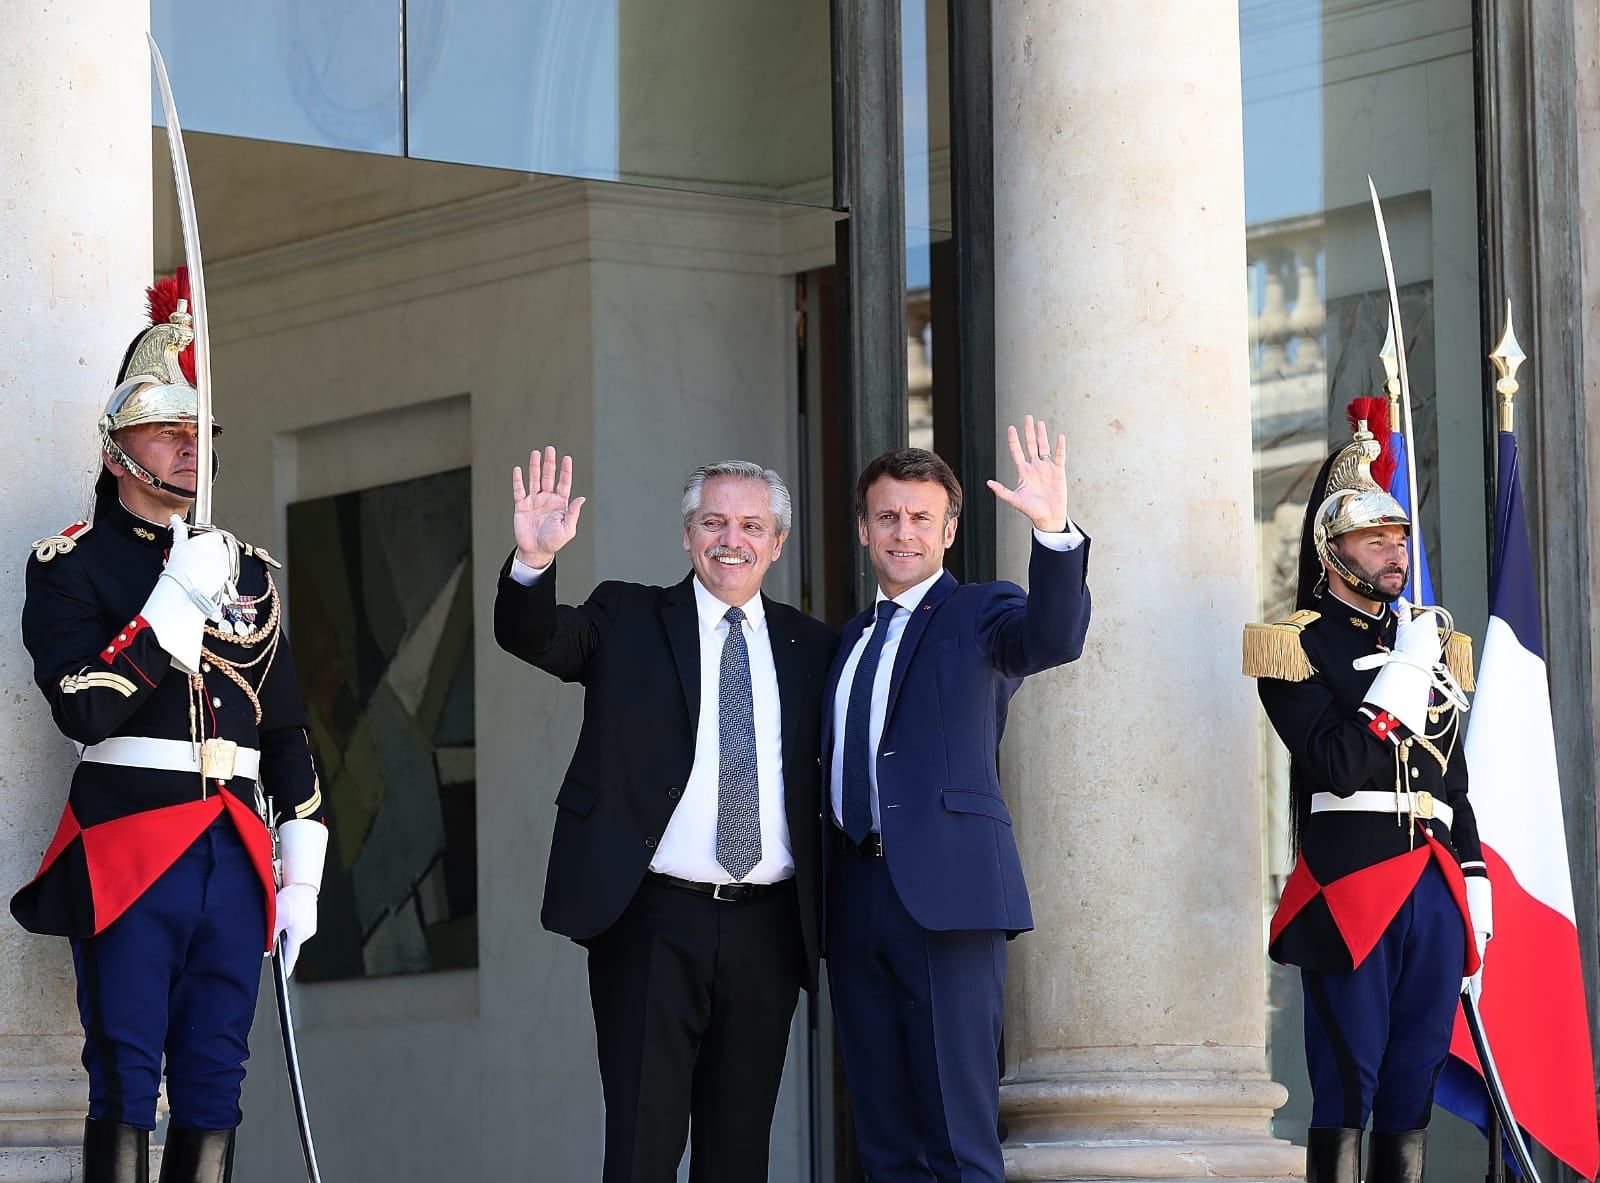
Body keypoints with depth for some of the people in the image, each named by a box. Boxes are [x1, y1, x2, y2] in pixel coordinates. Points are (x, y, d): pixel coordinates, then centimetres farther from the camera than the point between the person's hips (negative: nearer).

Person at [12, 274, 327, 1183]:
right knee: (126, 1084, -5)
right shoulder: (71, 564, 0)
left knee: (214, 1090, 5)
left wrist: (303, 873, 12)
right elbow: (84, 712, -14)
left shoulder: (249, 571, 16)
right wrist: (180, 599, -16)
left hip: (236, 858, 5)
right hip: (129, 858, -5)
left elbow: (288, 731, 18)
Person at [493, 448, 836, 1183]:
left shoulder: (810, 647, 12)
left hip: (766, 930, 3)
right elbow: (530, 636, -10)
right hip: (653, 925, -3)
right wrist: (534, 561, -32)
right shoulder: (627, 620, 5)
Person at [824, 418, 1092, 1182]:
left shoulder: (978, 616, 3)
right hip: (856, 898, 6)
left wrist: (1054, 530, -35)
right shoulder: (852, 639, 21)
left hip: (945, 893, -6)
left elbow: (1054, 638, -19)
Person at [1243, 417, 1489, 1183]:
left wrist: (1474, 887, 15)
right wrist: (1404, 670, -11)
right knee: (1345, 1098, -7)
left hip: (1434, 895, 6)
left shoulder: (1428, 644, 20)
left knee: (1412, 1096, 5)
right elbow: (1338, 766, -14)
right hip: (1350, 895, -6)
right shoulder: (1300, 646, 0)